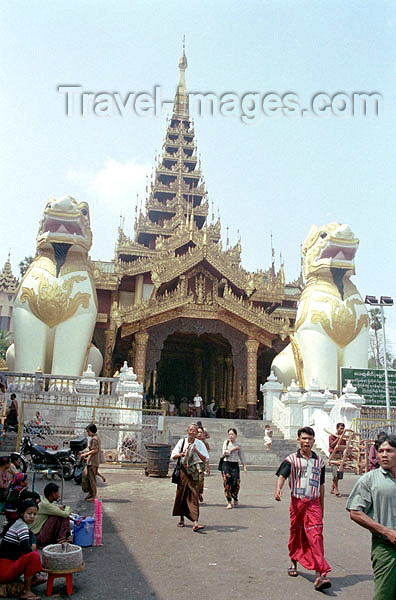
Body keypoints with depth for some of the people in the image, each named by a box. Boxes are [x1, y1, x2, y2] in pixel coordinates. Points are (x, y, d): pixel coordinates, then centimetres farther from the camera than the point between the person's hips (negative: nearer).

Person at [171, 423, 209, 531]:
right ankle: (181, 519, 27)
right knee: (181, 494, 9)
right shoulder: (182, 441, 1)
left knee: (194, 496, -8)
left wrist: (197, 451, -18)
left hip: (193, 472, -2)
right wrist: (182, 454, -17)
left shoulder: (199, 444, -1)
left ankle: (195, 523, -13)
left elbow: (205, 459, -4)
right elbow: (173, 456, 2)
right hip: (183, 470, 2)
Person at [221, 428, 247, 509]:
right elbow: (224, 453, -4)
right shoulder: (226, 442, 7)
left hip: (235, 465, 1)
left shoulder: (238, 446, 10)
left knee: (236, 483, -8)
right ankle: (229, 502, 3)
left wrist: (244, 466, 1)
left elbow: (242, 457, 10)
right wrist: (233, 449, -6)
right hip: (226, 464, -1)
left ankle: (235, 499, 19)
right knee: (227, 483, -7)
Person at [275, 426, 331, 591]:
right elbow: (282, 474, -15)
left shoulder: (319, 461, 9)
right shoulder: (292, 459, -1)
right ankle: (293, 563, 35)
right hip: (297, 502, -1)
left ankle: (320, 575, -12)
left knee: (316, 536, -10)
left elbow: (321, 485, 17)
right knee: (296, 533, 12)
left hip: (314, 504, 1)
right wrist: (278, 489, -36)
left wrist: (322, 507, 19)